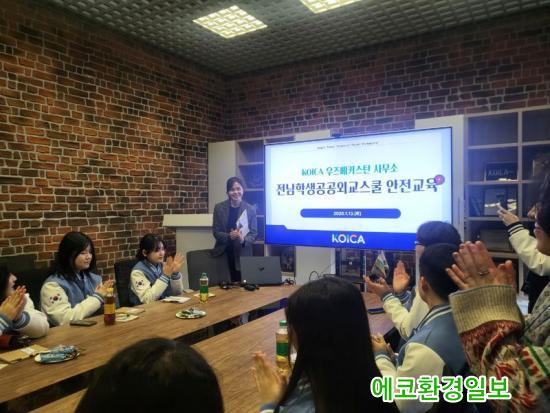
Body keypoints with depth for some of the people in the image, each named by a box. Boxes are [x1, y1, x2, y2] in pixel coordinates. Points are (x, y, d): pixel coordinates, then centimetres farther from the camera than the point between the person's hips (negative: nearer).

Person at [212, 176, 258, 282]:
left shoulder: (250, 209, -2)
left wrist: (243, 240, -21)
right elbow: (215, 232, 0)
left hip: (242, 254, 0)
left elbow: (254, 233, -1)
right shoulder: (219, 208, 0)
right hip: (223, 253, 1)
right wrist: (229, 236, -19)